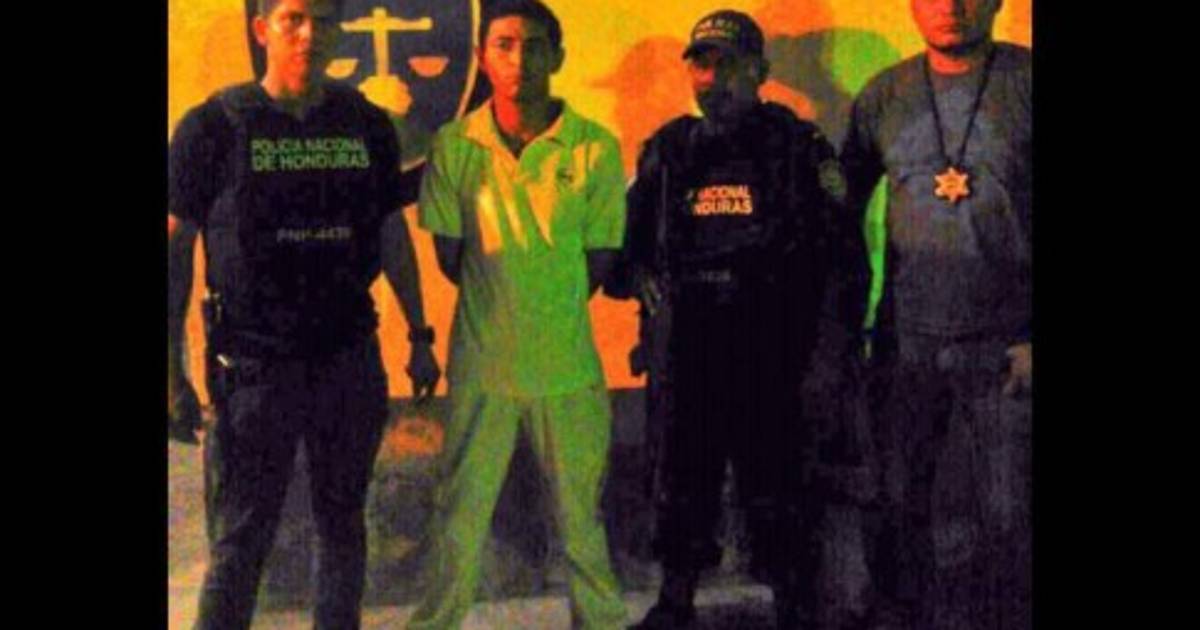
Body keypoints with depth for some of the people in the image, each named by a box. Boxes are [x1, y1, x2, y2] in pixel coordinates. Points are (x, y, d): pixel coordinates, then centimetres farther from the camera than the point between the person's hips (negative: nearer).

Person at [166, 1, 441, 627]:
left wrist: (420, 337, 12)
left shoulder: (367, 124, 5)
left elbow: (392, 234, 13)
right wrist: (173, 375, -10)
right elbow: (175, 251, -5)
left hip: (350, 359, 4)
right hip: (254, 363, -3)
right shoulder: (213, 127, -5)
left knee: (343, 525, 14)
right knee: (239, 544, 0)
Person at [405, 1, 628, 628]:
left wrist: (550, 306, 2)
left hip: (568, 364, 0)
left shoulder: (595, 148, -5)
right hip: (480, 363, 0)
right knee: (459, 513, 8)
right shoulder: (454, 146, -3)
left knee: (581, 515, 10)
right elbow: (450, 257, 4)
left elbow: (599, 261, 2)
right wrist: (502, 305, 3)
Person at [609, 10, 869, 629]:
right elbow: (628, 239, 20)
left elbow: (844, 256, -2)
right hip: (683, 362, 3)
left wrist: (830, 352, -8)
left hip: (774, 362, -3)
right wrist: (636, 276, 0)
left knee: (779, 491, 2)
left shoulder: (799, 148, -1)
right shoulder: (666, 151, 8)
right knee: (682, 489, 14)